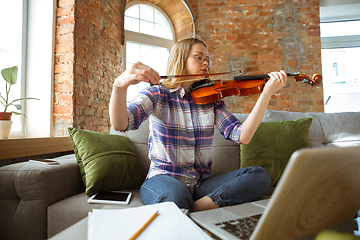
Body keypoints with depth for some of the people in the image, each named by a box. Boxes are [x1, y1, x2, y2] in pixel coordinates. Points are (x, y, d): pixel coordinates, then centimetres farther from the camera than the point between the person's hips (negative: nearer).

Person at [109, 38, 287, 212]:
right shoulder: (157, 93, -1)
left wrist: (267, 93, -14)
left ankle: (195, 208, -18)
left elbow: (242, 136, -7)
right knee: (176, 197, -39)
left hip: (202, 183, 5)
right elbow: (120, 124, -18)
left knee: (260, 175, -16)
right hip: (163, 179, -4)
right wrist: (119, 85, -38)